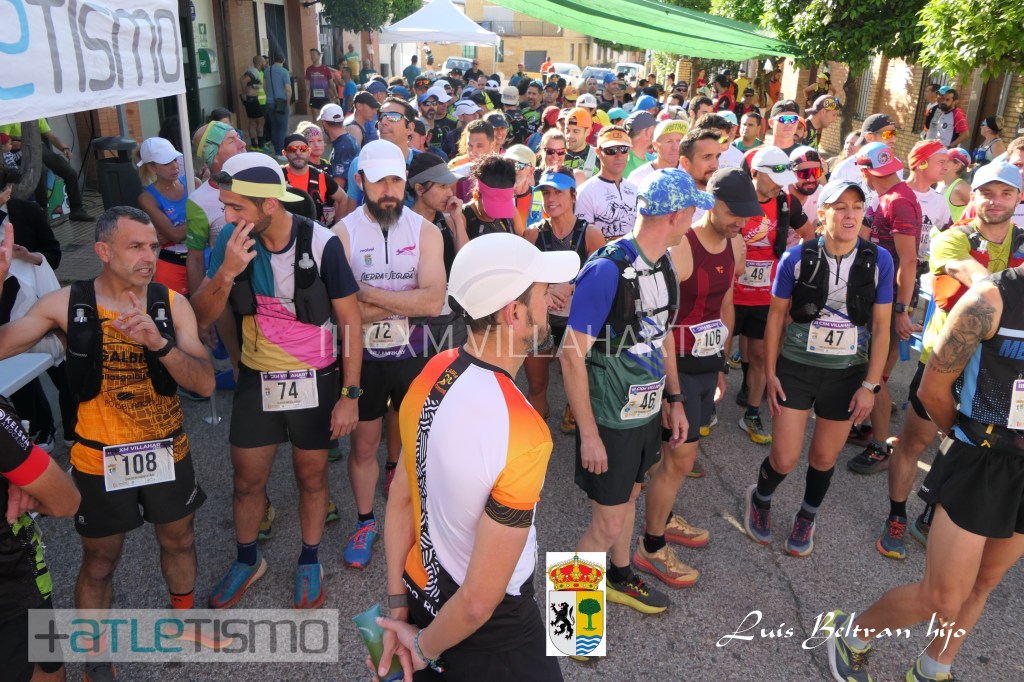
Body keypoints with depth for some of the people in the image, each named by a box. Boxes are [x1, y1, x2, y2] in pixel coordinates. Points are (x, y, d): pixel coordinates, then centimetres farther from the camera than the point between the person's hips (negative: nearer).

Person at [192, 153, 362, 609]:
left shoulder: (321, 244, -18)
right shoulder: (230, 241, -8)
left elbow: (350, 323, -11)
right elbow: (202, 317, -8)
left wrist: (350, 394, -12)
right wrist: (227, 272, -26)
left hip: (314, 382, -3)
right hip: (257, 380, 3)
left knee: (311, 476, 14)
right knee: (247, 479, 15)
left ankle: (309, 562, 37)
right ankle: (247, 560, 40)